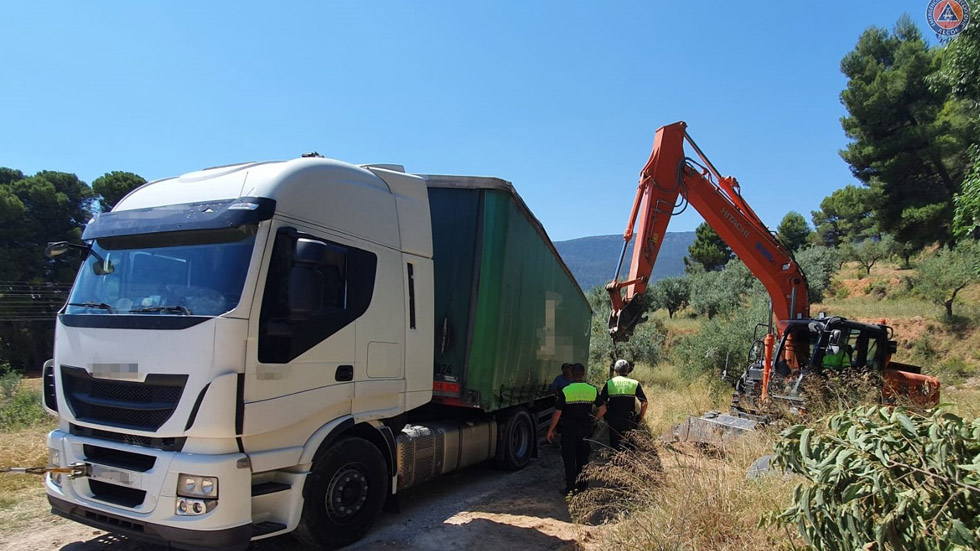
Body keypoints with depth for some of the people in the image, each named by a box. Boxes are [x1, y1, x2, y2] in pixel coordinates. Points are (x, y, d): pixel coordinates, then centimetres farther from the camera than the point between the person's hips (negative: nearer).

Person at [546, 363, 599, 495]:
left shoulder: (565, 391, -13)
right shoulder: (592, 390, -3)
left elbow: (557, 413, -13)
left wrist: (551, 430, -4)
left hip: (569, 429, -3)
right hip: (586, 429, 3)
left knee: (569, 459, 6)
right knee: (583, 458, 16)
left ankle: (570, 488, 6)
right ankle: (582, 487, 23)